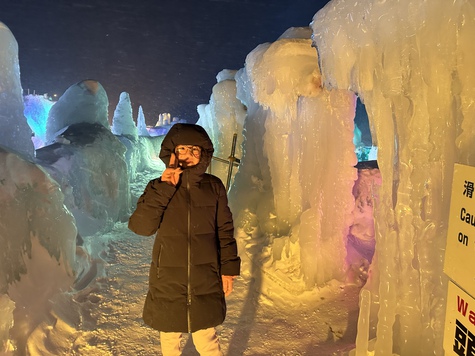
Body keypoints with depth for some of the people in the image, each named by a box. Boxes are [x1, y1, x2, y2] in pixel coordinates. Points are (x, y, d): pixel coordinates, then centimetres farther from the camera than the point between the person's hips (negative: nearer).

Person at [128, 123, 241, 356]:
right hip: (168, 282, 1)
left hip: (205, 283, 0)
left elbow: (225, 231, 4)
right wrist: (165, 188, -24)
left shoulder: (214, 187, -3)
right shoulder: (158, 188, -5)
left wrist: (228, 268, 2)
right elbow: (140, 227, -18)